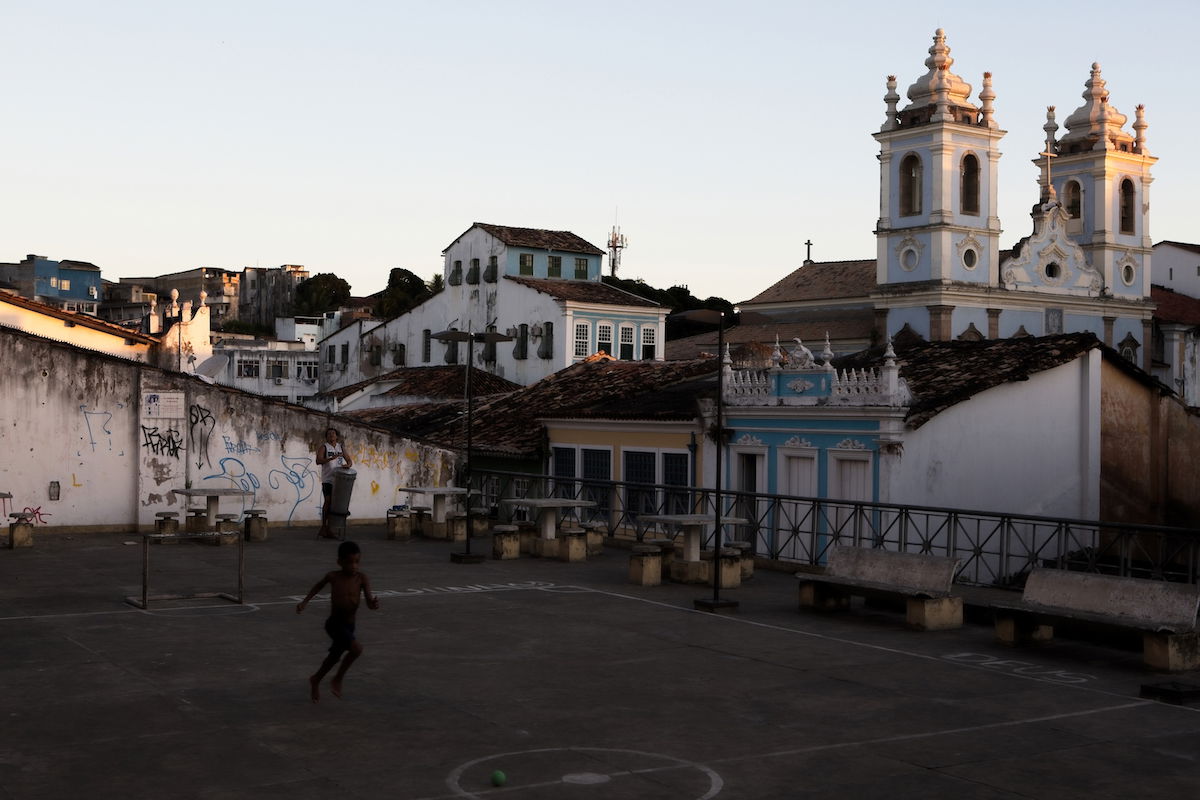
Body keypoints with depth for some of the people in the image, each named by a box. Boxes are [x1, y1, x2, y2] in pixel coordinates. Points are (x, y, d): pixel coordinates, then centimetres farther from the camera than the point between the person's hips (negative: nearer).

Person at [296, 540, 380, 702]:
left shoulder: (361, 578, -9)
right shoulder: (333, 576, -10)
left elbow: (369, 603, -13)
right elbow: (319, 585, 12)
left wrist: (374, 604, -35)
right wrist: (305, 601, 13)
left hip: (349, 625, 4)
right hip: (334, 624, -4)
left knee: (334, 657, 22)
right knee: (357, 649, -24)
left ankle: (315, 680, 48)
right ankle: (338, 679, -3)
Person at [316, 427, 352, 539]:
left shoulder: (340, 447, 15)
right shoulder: (323, 447, 1)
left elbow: (349, 461, 15)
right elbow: (318, 461, -13)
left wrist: (347, 464, -9)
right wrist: (332, 458, -25)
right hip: (327, 479, -4)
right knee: (328, 501, -16)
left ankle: (328, 529, 6)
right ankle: (323, 526, -10)